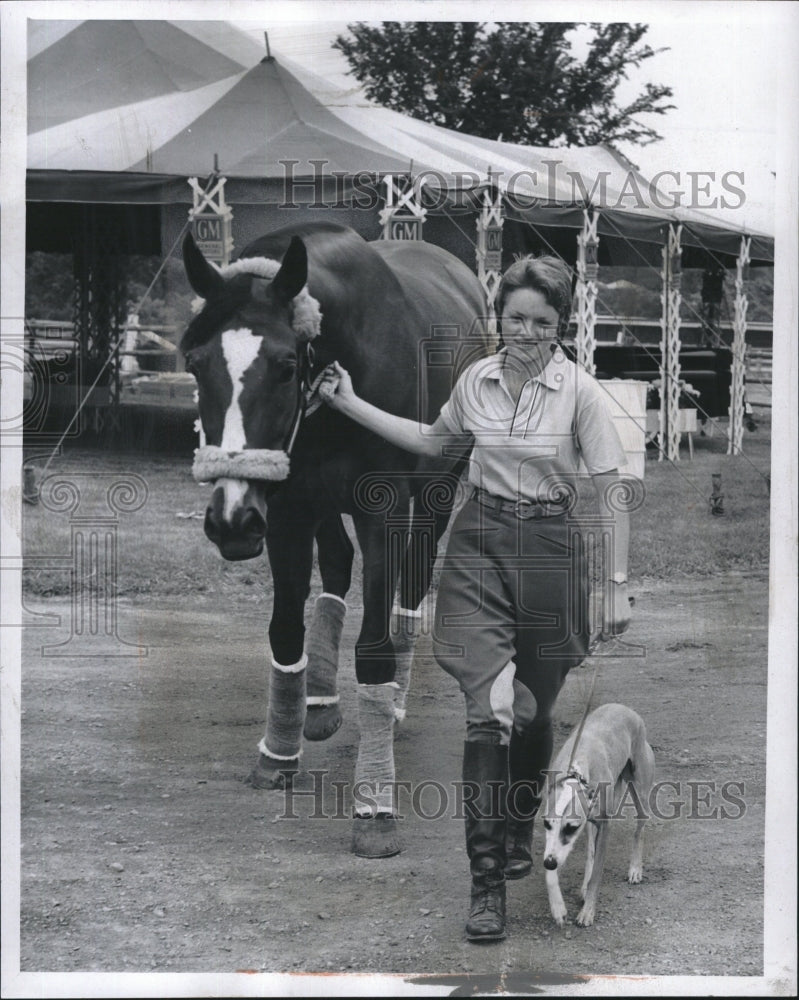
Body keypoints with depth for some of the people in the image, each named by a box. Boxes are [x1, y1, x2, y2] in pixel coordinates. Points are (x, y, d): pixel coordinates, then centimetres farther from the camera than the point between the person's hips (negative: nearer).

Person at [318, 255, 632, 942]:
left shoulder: (581, 392, -9)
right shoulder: (477, 379, 1)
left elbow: (612, 495, -7)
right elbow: (433, 441, 21)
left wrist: (618, 586, -9)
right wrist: (351, 405, 18)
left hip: (550, 549, -1)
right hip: (480, 544, 1)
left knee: (535, 713, 13)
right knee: (489, 712, -11)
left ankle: (519, 835, 40)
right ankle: (487, 884, -9)